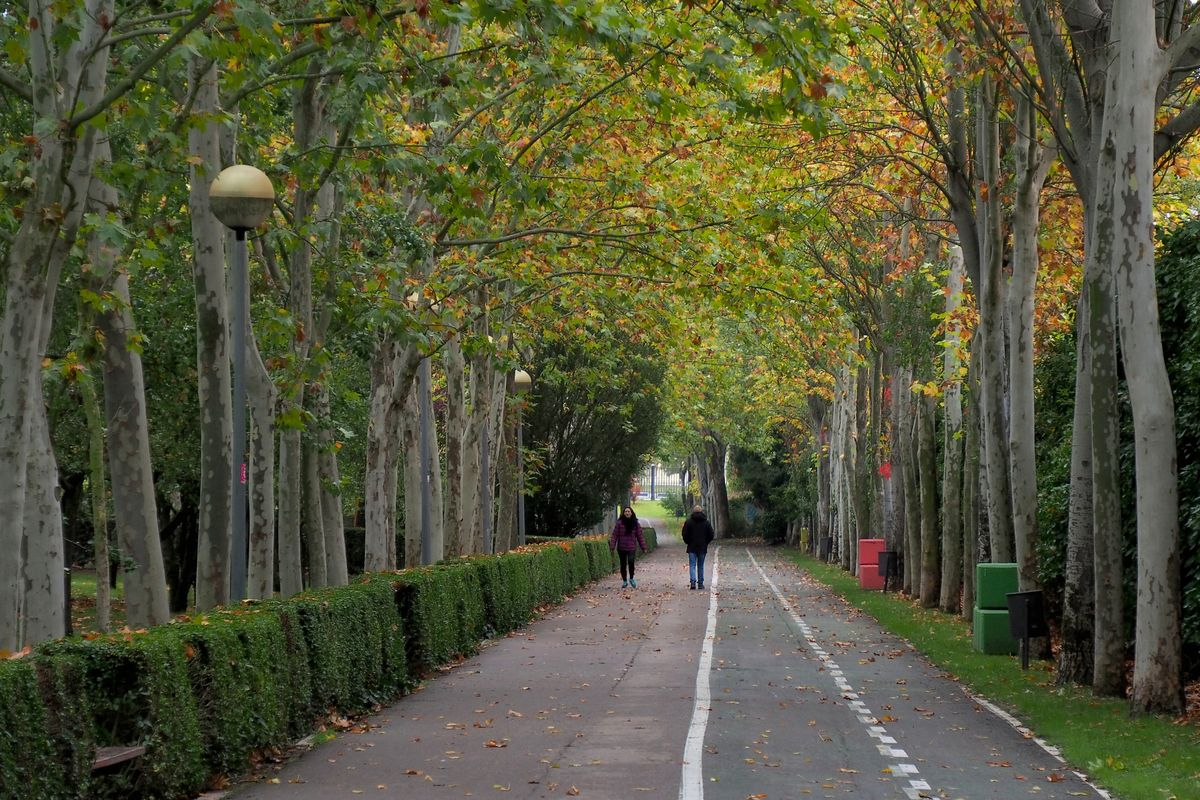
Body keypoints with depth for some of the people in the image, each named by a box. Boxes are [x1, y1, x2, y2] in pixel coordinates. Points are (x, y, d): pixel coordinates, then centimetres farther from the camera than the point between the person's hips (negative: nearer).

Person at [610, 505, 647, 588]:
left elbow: (640, 536, 6)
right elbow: (615, 535, -4)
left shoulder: (636, 524, 4)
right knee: (623, 565, 8)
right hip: (621, 548, 1)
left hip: (632, 548, -1)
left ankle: (631, 578, 1)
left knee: (631, 562, -20)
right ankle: (624, 581, 24)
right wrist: (612, 546, -11)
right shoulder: (619, 523, -2)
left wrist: (643, 547, 5)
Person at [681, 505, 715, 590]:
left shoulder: (688, 522, -3)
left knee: (692, 565, -1)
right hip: (702, 548, 2)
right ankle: (700, 583, 9)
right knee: (700, 566, 10)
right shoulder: (706, 522, 2)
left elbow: (685, 535, -4)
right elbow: (711, 535, 3)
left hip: (692, 547, -2)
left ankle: (693, 582, -17)